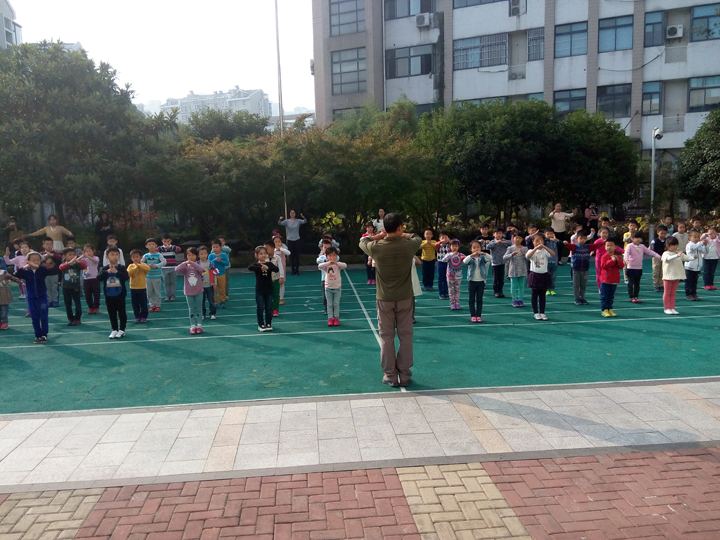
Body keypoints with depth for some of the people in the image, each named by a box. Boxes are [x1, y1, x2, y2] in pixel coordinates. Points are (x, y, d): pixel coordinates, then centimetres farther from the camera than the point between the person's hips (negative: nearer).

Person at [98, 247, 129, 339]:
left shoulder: (122, 267, -6)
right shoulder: (105, 268, 1)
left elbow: (126, 277, -20)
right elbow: (99, 277, -13)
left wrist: (116, 272, -28)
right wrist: (107, 271, -26)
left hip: (120, 295, -3)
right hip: (109, 296, 3)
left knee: (122, 313, 4)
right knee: (112, 313, 12)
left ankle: (122, 330, 16)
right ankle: (114, 330, 23)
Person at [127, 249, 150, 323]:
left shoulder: (143, 265, -2)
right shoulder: (131, 266, 3)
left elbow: (148, 268, -24)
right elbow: (128, 273, -15)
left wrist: (139, 265, -25)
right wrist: (136, 268, -22)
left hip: (142, 288, -2)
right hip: (133, 288, 2)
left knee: (143, 303, 2)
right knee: (135, 304, 7)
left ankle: (144, 317, 12)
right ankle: (137, 317, 17)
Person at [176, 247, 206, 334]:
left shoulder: (198, 266, -6)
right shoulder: (185, 267, -4)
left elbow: (202, 269, -29)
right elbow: (177, 270, -21)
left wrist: (192, 263, -33)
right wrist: (185, 263, -29)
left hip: (198, 292, -1)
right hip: (189, 293, 1)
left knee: (199, 309, 8)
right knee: (191, 310, 9)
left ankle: (199, 325, 16)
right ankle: (193, 326, 13)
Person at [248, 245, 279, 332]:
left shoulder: (269, 264, 1)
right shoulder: (256, 264, -4)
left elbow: (277, 269, -17)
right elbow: (249, 268, -27)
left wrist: (268, 268, -34)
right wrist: (261, 268, -39)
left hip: (269, 289, 2)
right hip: (259, 290, -2)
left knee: (269, 308, 8)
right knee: (260, 308, 3)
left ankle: (268, 324, 19)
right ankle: (261, 325, 13)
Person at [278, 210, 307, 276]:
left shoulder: (298, 221, -1)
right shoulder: (286, 221, -1)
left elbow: (305, 222, -13)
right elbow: (279, 224, -11)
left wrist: (303, 217, -34)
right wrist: (280, 219, -33)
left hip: (297, 240, 0)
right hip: (290, 240, 0)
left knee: (297, 255, 3)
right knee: (291, 255, 3)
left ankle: (297, 270, 11)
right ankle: (293, 270, 10)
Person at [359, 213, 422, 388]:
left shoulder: (376, 247, -13)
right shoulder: (408, 245, -12)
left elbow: (362, 241, 10)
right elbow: (418, 238, 14)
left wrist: (379, 236, 15)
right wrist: (402, 235, 18)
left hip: (385, 299, 0)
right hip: (405, 298, 1)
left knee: (387, 338, 8)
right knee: (406, 336, 10)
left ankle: (391, 376, 14)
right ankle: (405, 375, 16)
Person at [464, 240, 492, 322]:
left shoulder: (483, 257, 0)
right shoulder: (470, 258, -3)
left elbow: (490, 258, -18)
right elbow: (464, 262, -23)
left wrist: (483, 253, -33)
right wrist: (472, 255, -36)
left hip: (481, 281, 1)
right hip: (472, 281, -1)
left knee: (479, 299, 7)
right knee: (472, 299, 5)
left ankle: (479, 315, 13)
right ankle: (473, 315, 12)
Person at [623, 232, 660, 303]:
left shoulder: (642, 247, 9)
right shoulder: (630, 246, -9)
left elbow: (649, 251, 11)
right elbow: (627, 253, -25)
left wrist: (658, 256, 1)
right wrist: (626, 259, -44)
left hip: (639, 268, 6)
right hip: (631, 268, -6)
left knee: (637, 284, 11)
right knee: (631, 283, -1)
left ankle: (636, 297, 19)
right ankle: (632, 297, 6)